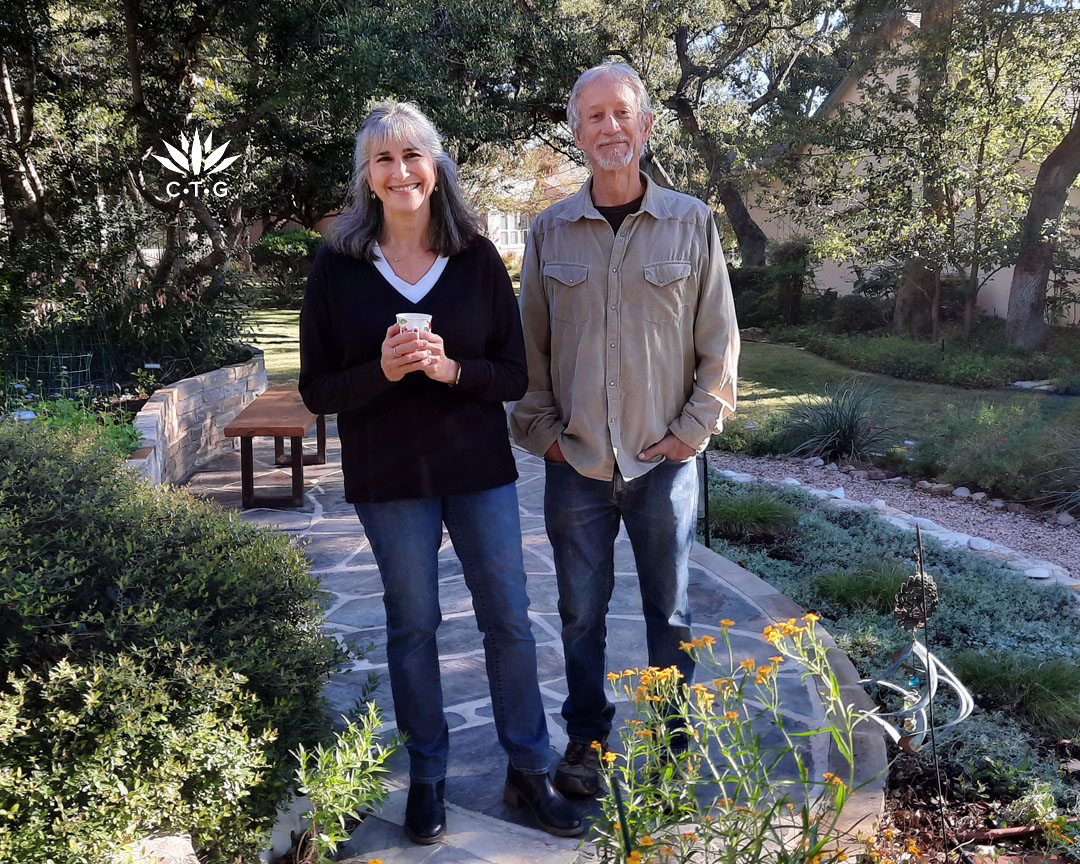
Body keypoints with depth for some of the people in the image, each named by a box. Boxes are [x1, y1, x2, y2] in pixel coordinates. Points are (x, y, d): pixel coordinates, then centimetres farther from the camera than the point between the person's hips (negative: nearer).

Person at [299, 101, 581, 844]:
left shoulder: (477, 258, -2)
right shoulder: (339, 267, -3)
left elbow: (515, 375, -1)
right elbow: (316, 390, -2)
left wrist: (451, 368, -20)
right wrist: (382, 371, -20)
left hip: (479, 468, 1)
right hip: (390, 476, -1)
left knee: (509, 618, 8)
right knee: (412, 626, 11)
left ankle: (529, 771, 27)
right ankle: (427, 779, 29)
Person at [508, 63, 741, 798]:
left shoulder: (691, 223, 0)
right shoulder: (550, 232, 4)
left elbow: (720, 340, 1)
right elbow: (530, 344, 8)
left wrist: (692, 430, -4)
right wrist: (540, 428, 1)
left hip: (664, 460, -1)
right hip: (575, 461, 1)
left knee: (670, 610, 11)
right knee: (582, 611, 11)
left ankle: (675, 741, 30)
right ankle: (587, 736, 30)